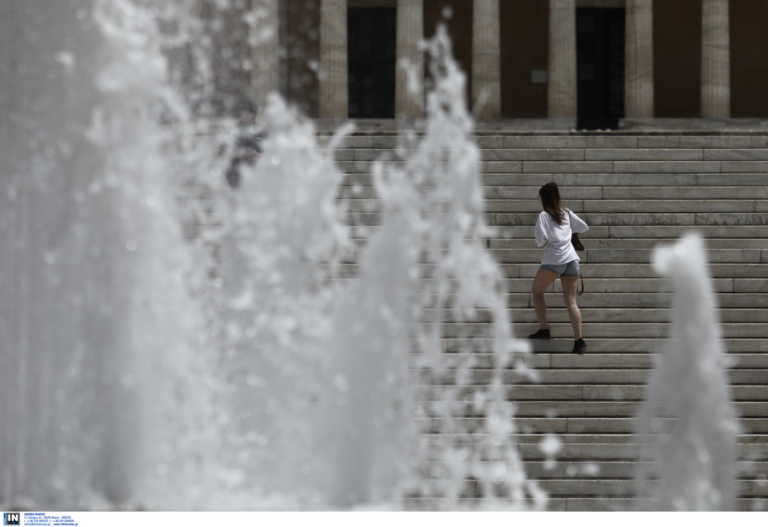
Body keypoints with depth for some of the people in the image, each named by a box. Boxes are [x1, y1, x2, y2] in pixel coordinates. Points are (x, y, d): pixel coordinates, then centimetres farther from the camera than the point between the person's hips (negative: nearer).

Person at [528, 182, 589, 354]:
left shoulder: (544, 216, -3)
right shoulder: (567, 213, 12)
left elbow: (541, 239, -13)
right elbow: (584, 227, 20)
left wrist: (540, 243, 9)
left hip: (554, 260, -4)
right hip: (572, 259, 4)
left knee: (537, 291, 17)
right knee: (571, 301, 2)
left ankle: (544, 328, 5)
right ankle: (579, 339, -10)